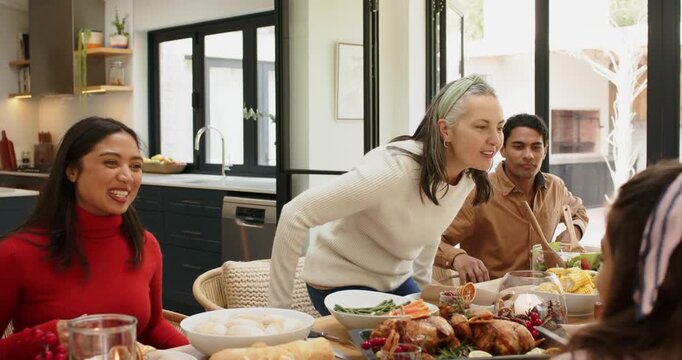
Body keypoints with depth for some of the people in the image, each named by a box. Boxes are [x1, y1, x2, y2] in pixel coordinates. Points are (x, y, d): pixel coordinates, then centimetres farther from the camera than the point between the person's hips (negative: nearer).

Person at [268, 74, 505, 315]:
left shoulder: (469, 175, -9)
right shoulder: (393, 170, -33)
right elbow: (295, 215, -30)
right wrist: (278, 307, -24)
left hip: (395, 281, 7)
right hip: (340, 281, -7)